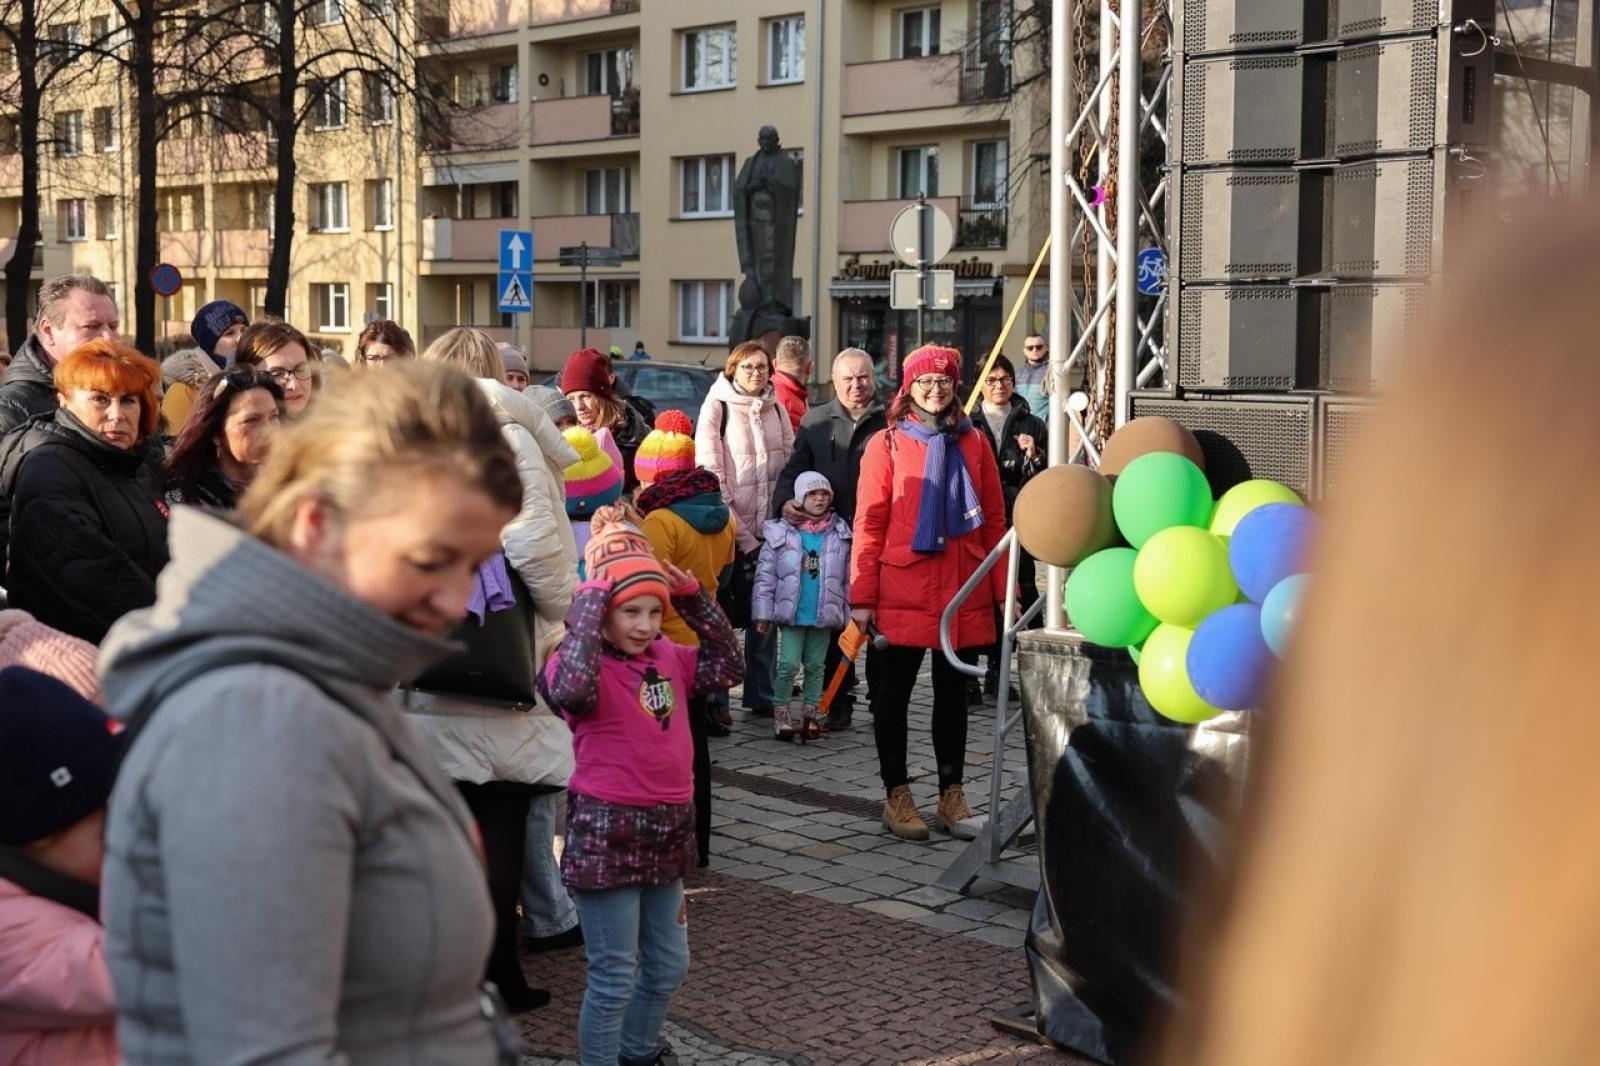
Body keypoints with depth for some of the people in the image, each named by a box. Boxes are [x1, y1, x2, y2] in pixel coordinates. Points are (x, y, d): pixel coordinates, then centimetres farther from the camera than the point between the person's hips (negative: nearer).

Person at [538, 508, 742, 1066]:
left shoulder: (669, 660, 7)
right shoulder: (589, 668, -17)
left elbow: (726, 665, 14)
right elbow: (570, 689, -39)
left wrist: (694, 597, 4)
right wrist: (589, 601, -32)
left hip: (667, 827, 8)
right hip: (606, 830, -8)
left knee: (668, 965, 21)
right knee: (614, 976, 1)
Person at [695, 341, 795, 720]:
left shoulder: (776, 409, 10)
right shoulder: (717, 408, -5)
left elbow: (790, 466, 15)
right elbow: (710, 478, -9)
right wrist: (743, 538, -11)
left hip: (770, 530, 5)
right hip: (731, 532, -5)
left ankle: (761, 695, 19)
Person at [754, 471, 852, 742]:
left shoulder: (840, 535, 2)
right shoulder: (781, 533, -4)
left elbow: (848, 577, 6)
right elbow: (766, 574, -3)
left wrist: (848, 613, 5)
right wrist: (763, 611, -5)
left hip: (825, 614, 2)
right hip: (791, 612, -2)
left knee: (815, 665, 11)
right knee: (789, 664, -3)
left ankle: (810, 712, 21)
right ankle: (781, 712, 10)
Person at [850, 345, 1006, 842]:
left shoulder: (974, 443, 7)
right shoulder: (886, 444, -2)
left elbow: (994, 520, 8)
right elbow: (869, 525, -4)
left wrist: (1003, 591, 4)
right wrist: (862, 597, -8)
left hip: (963, 594, 3)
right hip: (903, 593, -3)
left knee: (953, 692, 11)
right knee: (895, 692, 5)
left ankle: (952, 795, 20)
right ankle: (897, 796, 13)